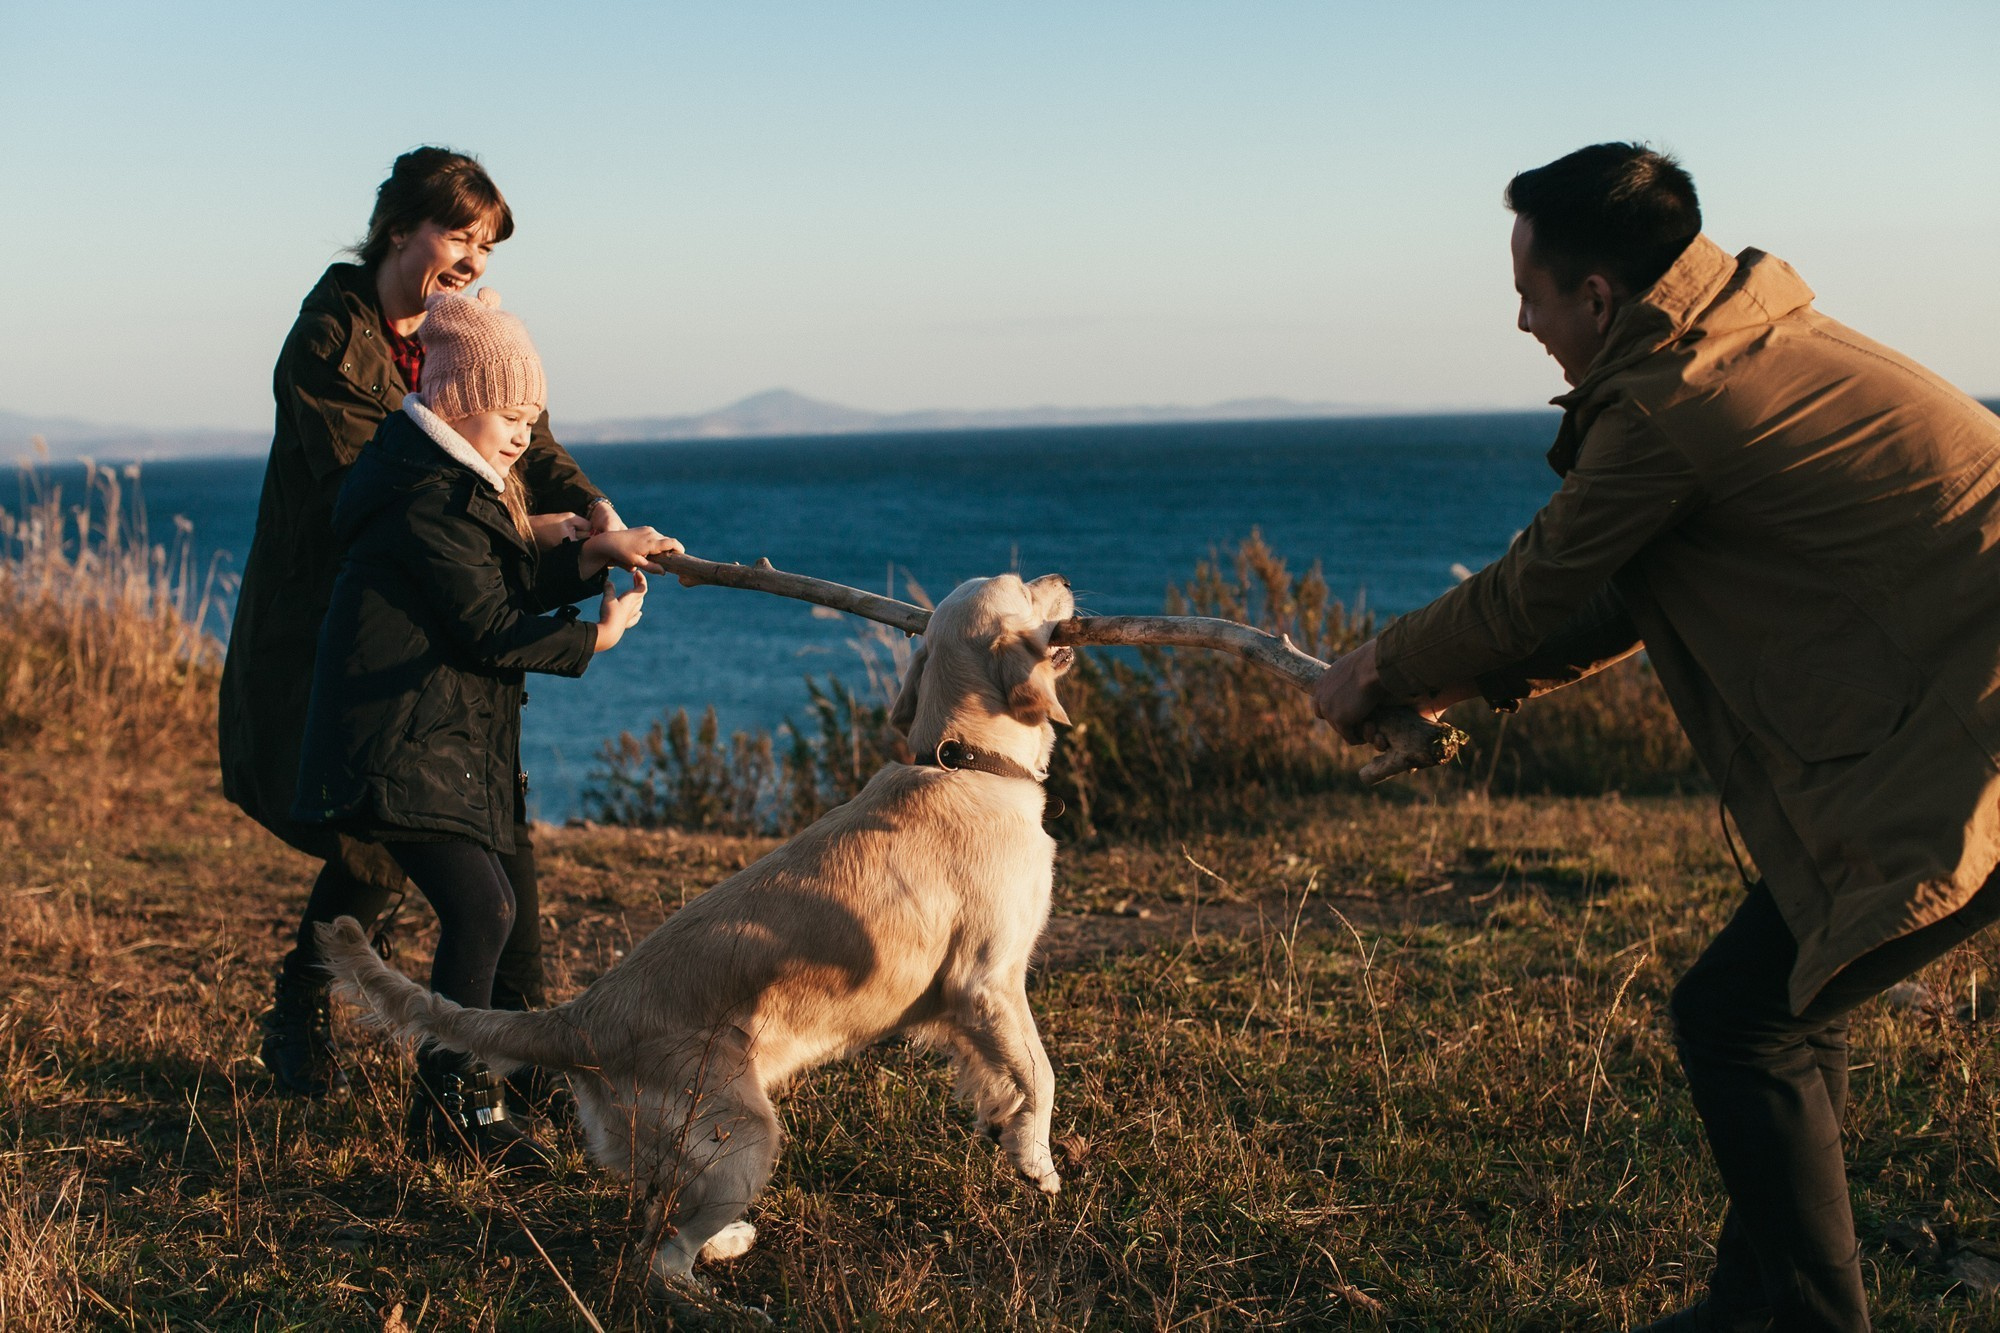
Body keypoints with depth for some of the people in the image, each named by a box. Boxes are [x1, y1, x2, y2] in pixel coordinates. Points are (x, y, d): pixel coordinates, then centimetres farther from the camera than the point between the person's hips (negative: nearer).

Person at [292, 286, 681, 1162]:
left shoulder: (451, 484, 18)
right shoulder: (428, 501, -16)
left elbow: (512, 583, 14)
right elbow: (491, 629, -15)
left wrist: (597, 555, 1)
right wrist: (595, 638, -4)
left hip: (439, 742, 11)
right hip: (401, 748, -11)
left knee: (478, 910, 13)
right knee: (481, 905, -17)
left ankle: (457, 1096, 22)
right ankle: (455, 1105, -10)